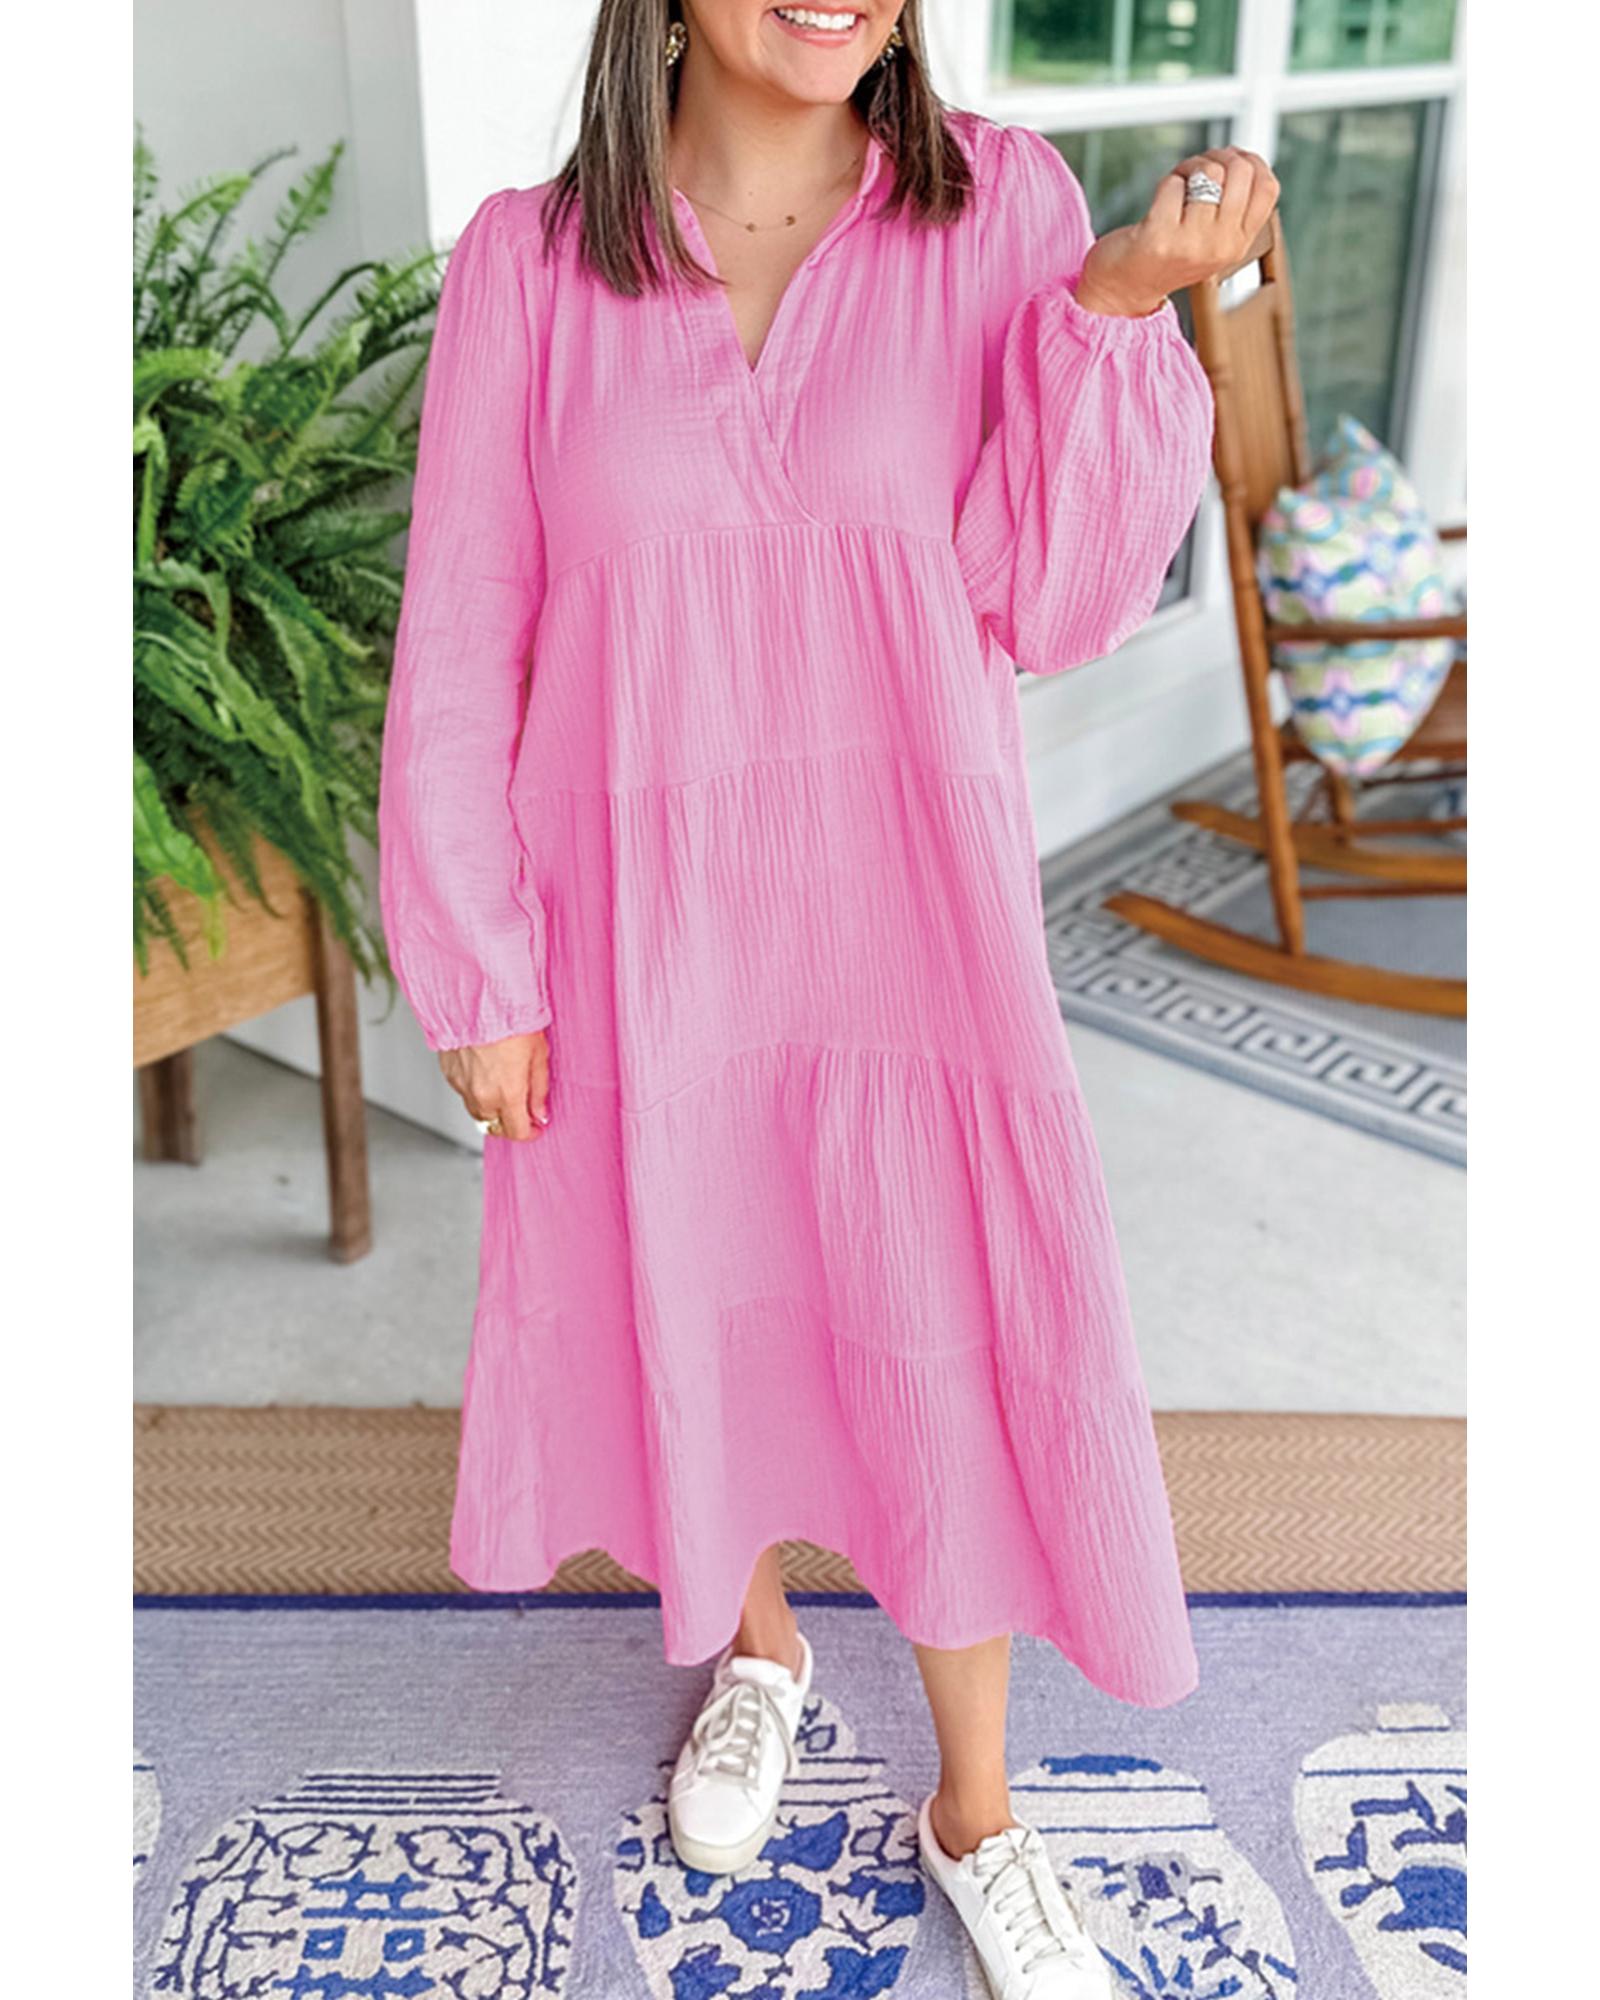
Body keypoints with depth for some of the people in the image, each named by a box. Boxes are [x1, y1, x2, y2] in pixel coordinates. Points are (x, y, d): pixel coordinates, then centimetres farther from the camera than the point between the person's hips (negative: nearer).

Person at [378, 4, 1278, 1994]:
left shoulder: (998, 208, -2)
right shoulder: (528, 260, -3)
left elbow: (1053, 601, -6)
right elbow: (457, 649, -1)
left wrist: (1119, 305, -19)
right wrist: (475, 975, -2)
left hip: (900, 909, 0)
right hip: (644, 918, 1)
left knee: (947, 1349, 7)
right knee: (691, 1303, 17)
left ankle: (976, 1808, 33)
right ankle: (754, 1640, 49)